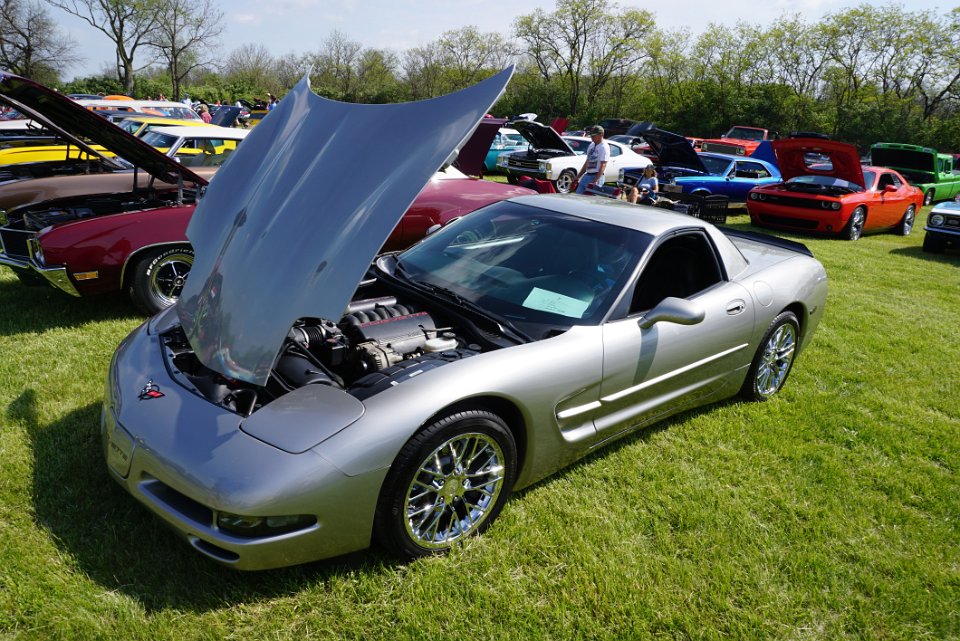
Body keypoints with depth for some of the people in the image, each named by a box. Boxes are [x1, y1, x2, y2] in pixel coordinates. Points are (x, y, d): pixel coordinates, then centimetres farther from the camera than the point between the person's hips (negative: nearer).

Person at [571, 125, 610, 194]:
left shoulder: (604, 147, -11)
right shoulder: (592, 145, 15)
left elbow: (603, 166, -18)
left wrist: (595, 181, -26)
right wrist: (578, 177, 18)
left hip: (596, 176, -8)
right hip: (586, 175, 8)